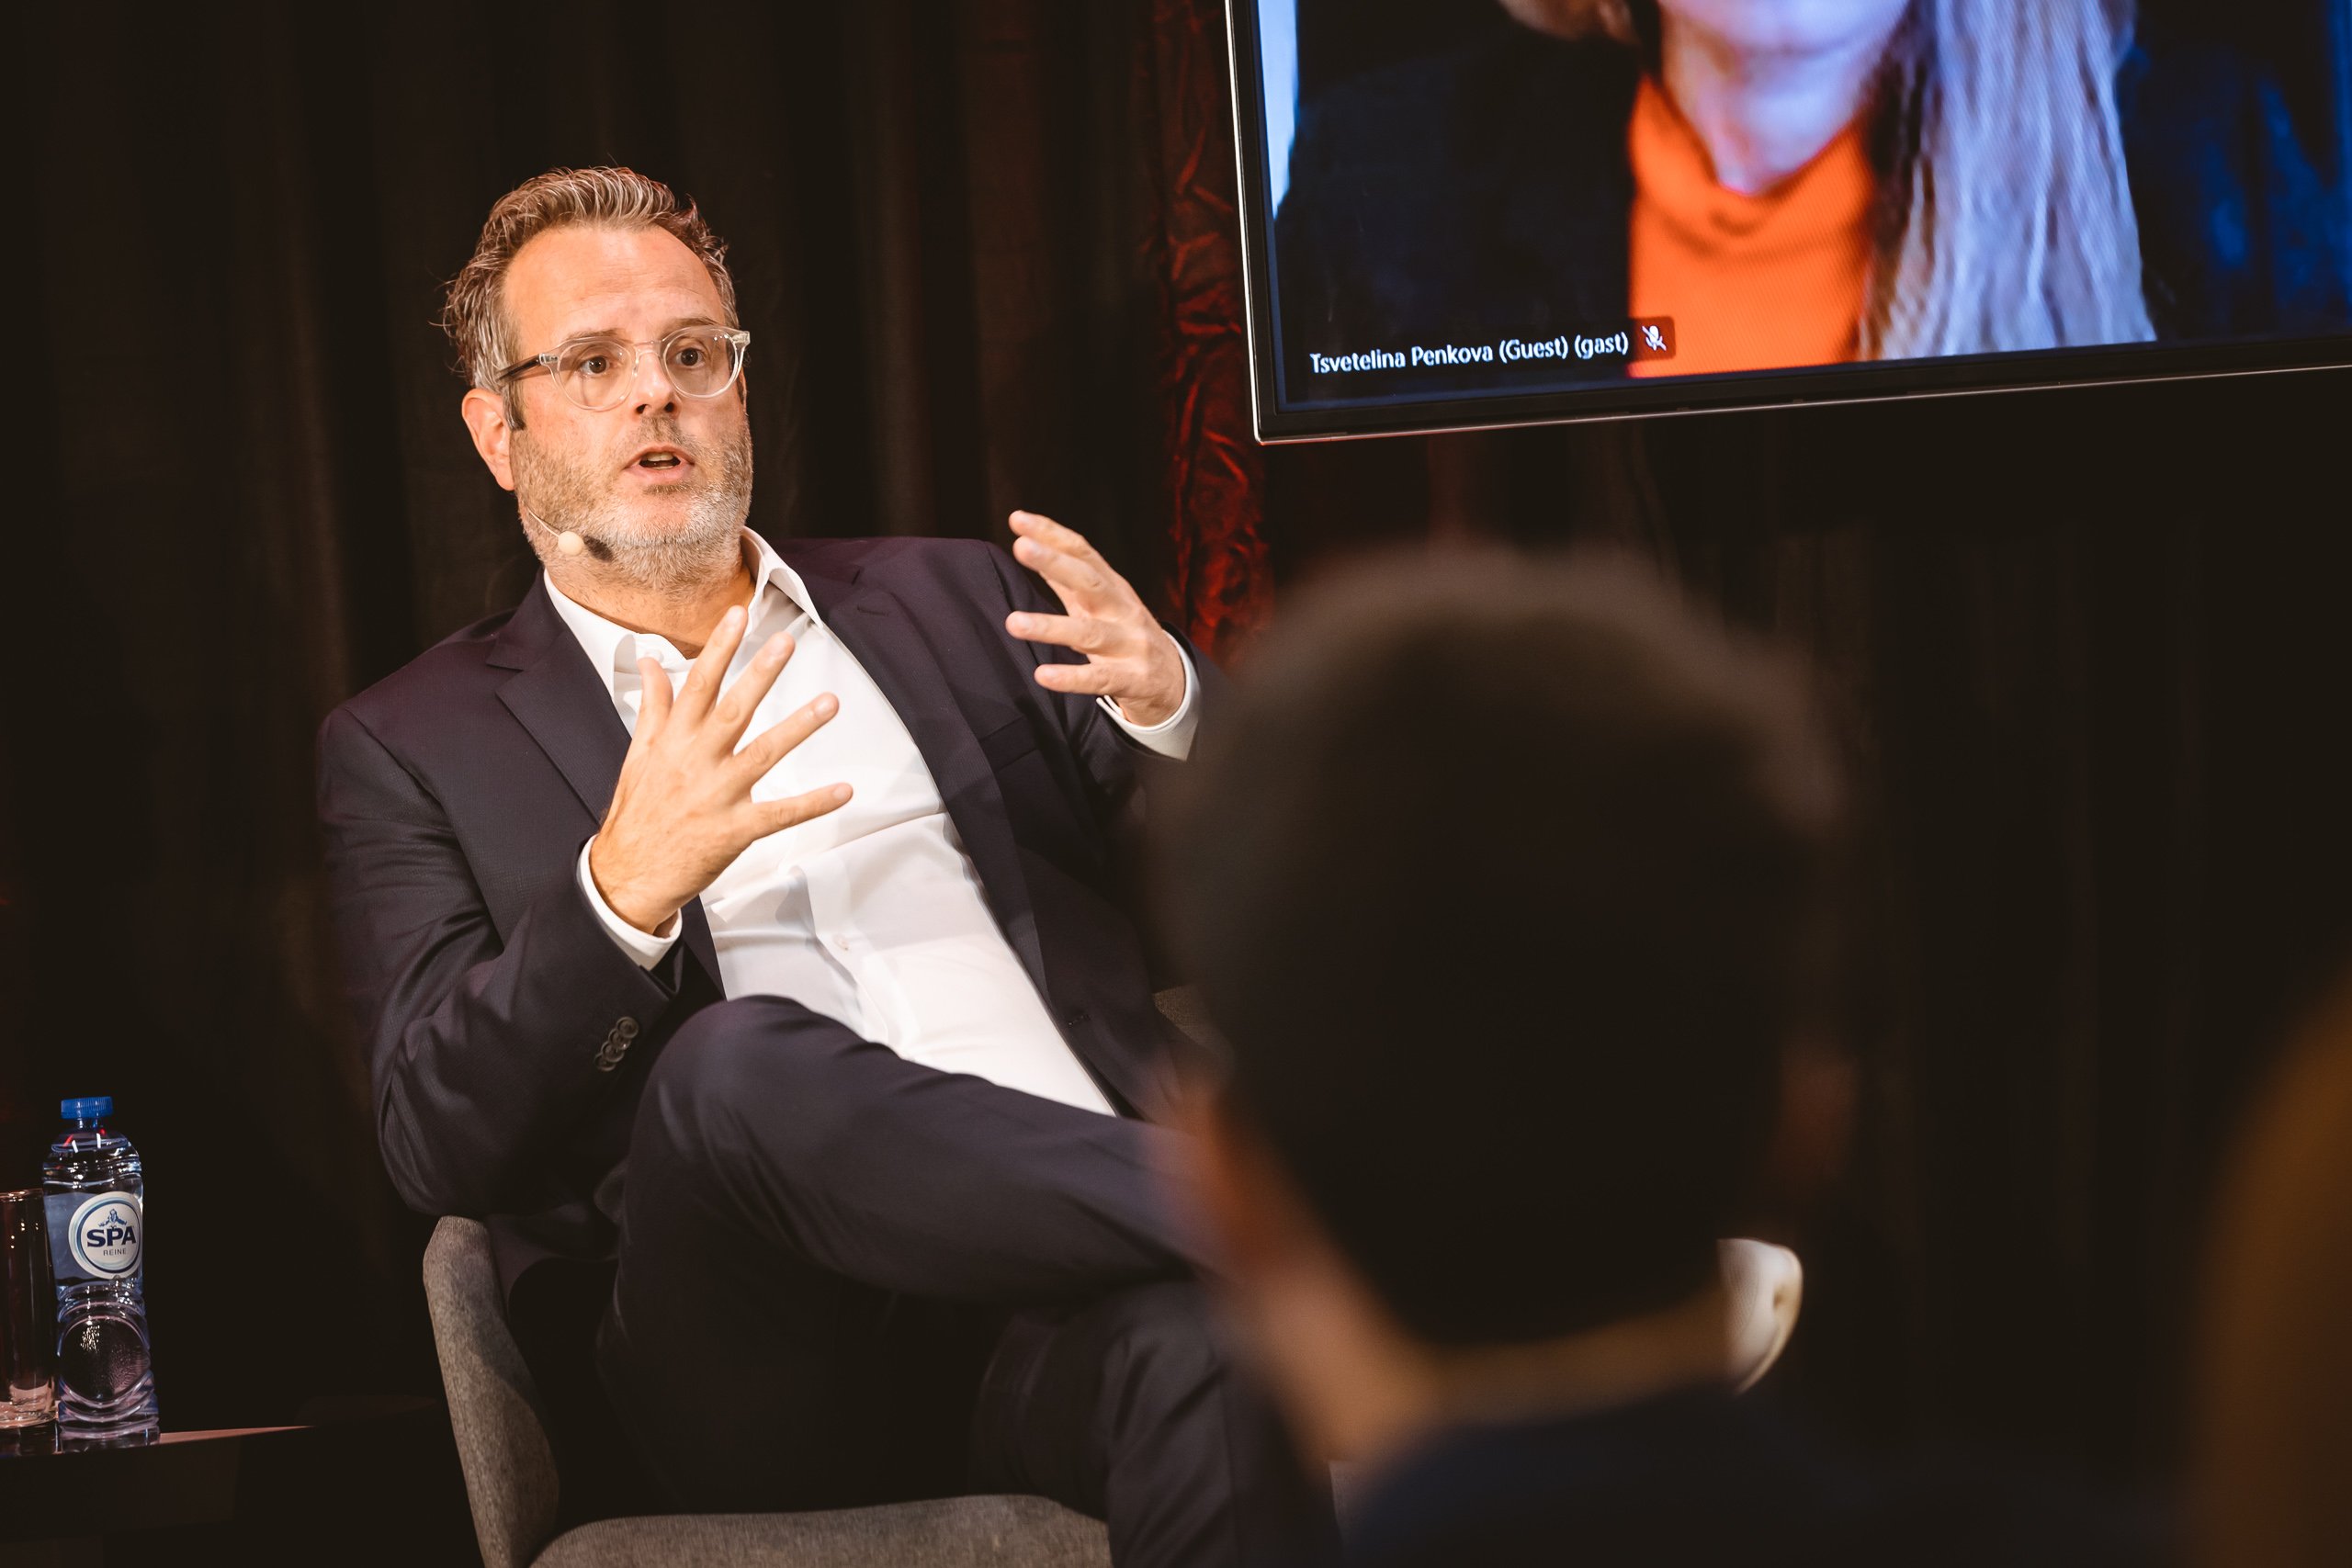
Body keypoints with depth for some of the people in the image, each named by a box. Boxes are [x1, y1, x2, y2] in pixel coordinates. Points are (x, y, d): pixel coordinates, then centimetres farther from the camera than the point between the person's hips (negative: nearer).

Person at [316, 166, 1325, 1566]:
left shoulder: (954, 600, 23)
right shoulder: (411, 748, 14)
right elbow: (438, 1148, 1)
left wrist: (1166, 702, -4)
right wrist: (623, 889, -17)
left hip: (1065, 1286, 1)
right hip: (782, 1352, 0)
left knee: (1205, 1346, -36)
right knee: (735, 1063, -34)